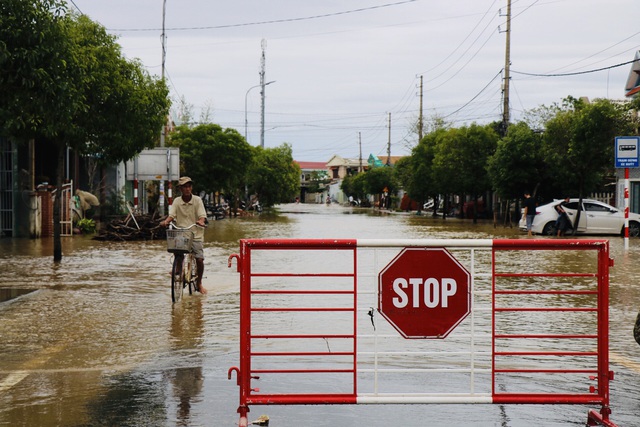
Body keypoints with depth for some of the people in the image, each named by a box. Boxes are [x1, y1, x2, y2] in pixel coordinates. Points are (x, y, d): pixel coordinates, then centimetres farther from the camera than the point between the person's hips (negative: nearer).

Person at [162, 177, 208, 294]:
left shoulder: (197, 200, 0)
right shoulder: (177, 201, 5)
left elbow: (202, 215, -9)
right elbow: (171, 215, -4)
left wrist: (201, 221, -32)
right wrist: (166, 221, -26)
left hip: (195, 235, -1)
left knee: (199, 259, -11)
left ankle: (199, 283, 12)